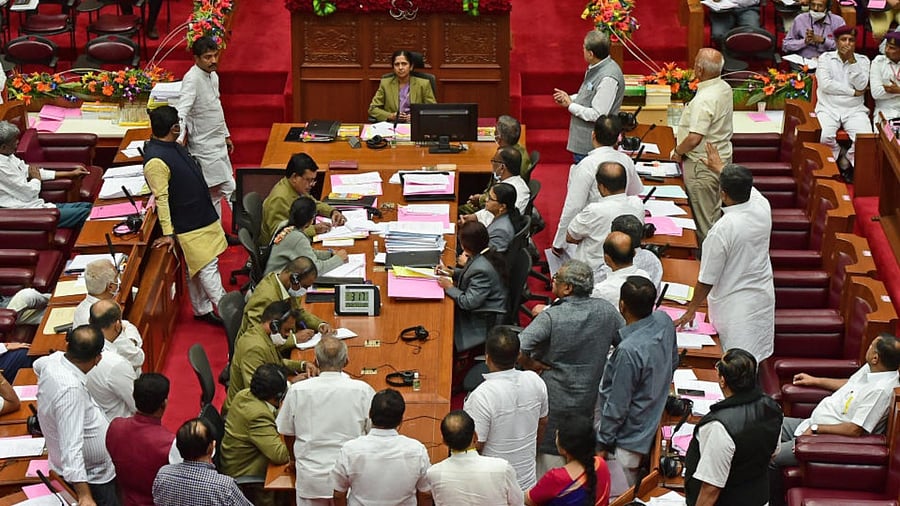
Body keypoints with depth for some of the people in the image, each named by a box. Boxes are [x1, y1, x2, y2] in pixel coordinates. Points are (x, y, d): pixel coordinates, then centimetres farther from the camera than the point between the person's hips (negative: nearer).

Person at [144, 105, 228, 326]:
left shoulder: (172, 146, 5)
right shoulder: (156, 161, -24)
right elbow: (161, 199, -23)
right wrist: (168, 233, -21)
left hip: (202, 216, 9)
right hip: (187, 226, -9)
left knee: (196, 269, 18)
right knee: (207, 268, -5)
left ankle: (202, 309, 29)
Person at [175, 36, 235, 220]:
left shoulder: (213, 76, 9)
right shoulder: (192, 79, -21)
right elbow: (182, 110, -33)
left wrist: (226, 135, 27)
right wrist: (179, 137, -48)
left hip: (217, 144, 9)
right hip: (205, 146, -9)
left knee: (214, 193, 15)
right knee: (230, 189, -6)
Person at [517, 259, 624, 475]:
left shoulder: (551, 317, -23)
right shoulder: (606, 311, -8)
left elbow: (517, 350, -32)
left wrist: (529, 364, -12)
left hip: (553, 403, -5)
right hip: (589, 399, 5)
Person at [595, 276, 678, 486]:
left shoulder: (629, 351, -34)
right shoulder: (664, 321, -11)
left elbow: (617, 406, -24)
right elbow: (673, 363, 10)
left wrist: (603, 442, -10)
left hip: (627, 438, -8)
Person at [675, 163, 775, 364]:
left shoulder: (722, 230, -27)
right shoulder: (762, 207, -10)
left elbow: (706, 279, -18)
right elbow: (748, 189, 17)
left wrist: (691, 310, -3)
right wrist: (720, 167, 32)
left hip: (735, 305, -7)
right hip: (764, 296, 7)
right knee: (756, 360, 20)